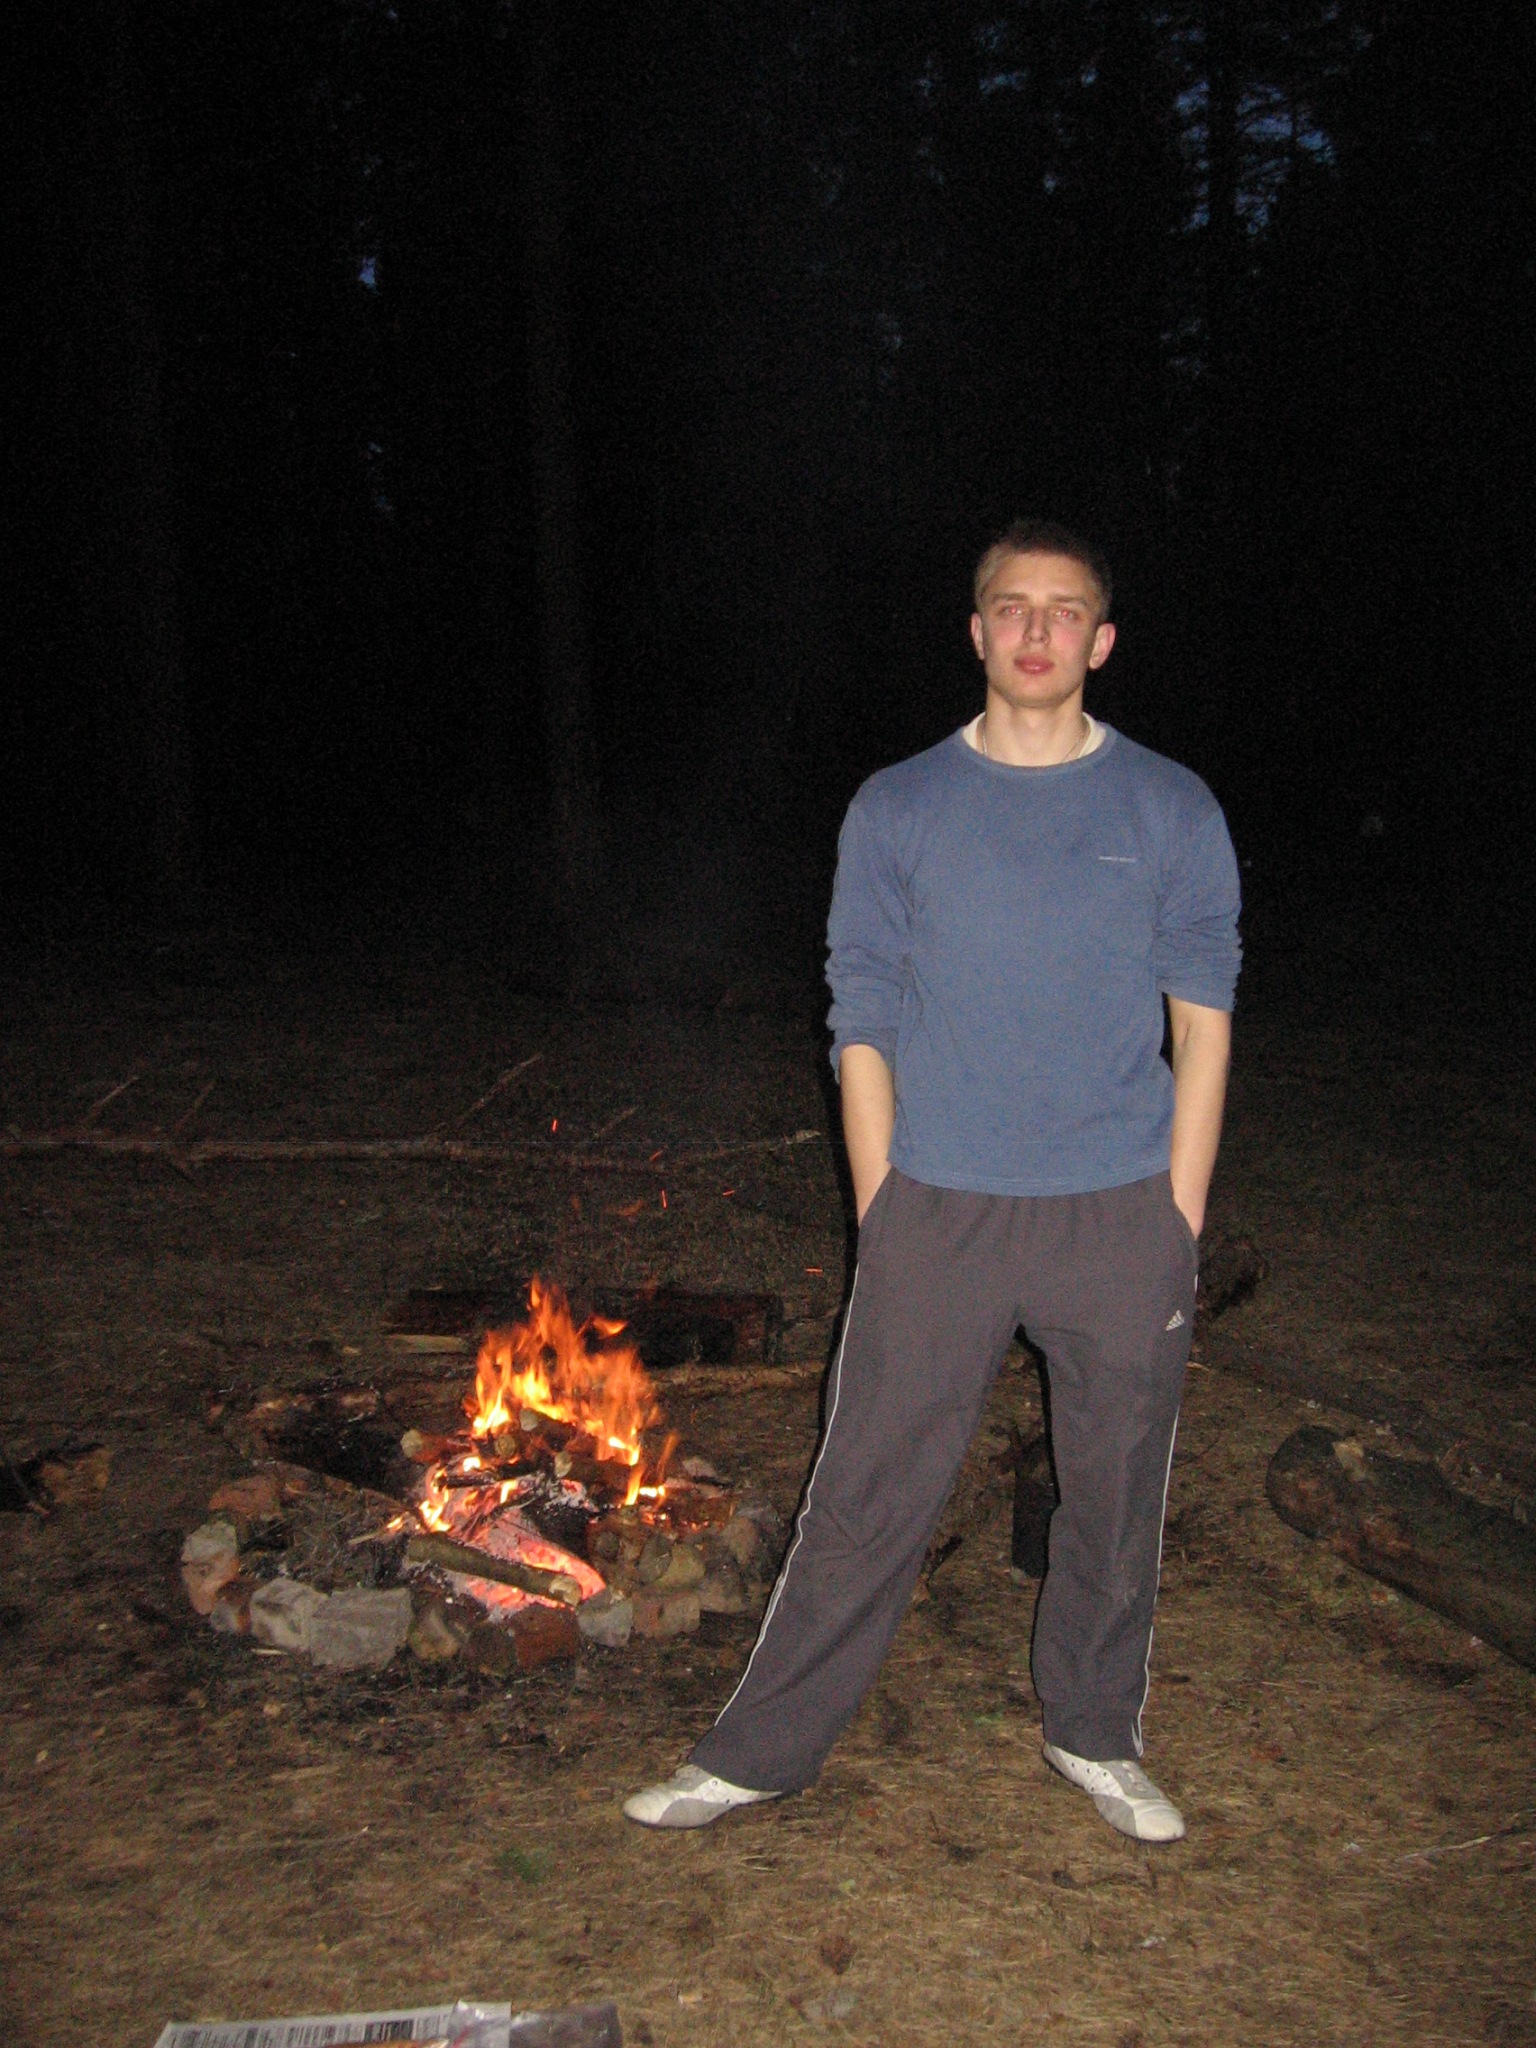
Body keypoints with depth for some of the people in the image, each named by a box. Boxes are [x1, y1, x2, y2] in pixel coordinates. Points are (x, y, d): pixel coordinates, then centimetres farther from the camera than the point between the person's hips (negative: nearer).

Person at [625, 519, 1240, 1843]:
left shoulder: (1172, 811, 3)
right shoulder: (898, 810, 2)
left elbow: (1203, 1023, 3)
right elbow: (863, 1028, 3)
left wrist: (1179, 1222, -2)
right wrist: (883, 1220, -1)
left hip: (1121, 1214, 1)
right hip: (940, 1211, -1)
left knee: (1117, 1495, 14)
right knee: (869, 1497, 5)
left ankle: (1095, 1734, 36)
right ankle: (764, 1751, 21)